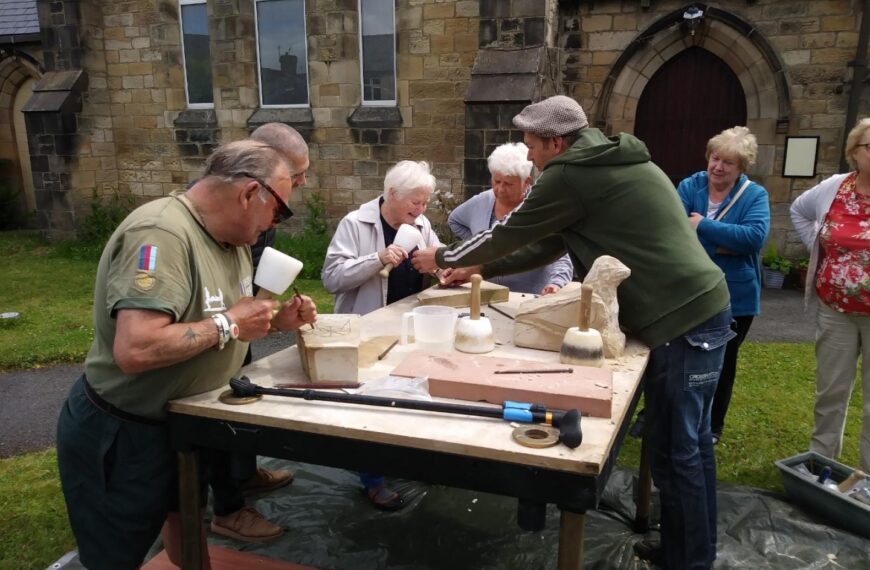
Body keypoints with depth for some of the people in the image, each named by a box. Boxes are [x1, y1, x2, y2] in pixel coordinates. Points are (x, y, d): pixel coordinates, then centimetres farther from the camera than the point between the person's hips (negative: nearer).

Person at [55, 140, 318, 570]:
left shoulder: (231, 236, -1)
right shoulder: (161, 234, -31)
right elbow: (135, 350, -40)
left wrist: (276, 319, -6)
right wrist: (227, 324, -29)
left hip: (180, 419, 8)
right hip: (119, 435, -8)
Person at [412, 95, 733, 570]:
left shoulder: (570, 175, -13)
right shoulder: (610, 162, 18)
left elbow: (510, 235, -4)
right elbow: (550, 244, 21)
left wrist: (442, 258, 11)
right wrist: (479, 269, 22)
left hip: (682, 320, -10)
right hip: (697, 311, 10)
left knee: (676, 450, 1)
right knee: (689, 441, 19)